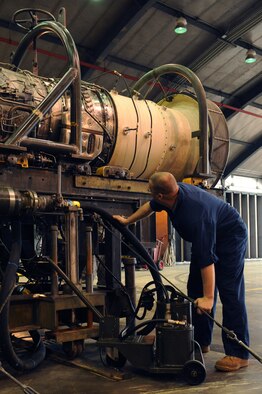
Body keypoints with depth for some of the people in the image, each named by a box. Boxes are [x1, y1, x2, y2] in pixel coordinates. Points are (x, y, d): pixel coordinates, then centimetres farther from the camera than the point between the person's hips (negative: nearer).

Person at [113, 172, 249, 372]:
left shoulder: (196, 214, -41)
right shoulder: (175, 191, -15)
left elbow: (207, 258, -40)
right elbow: (151, 206, 8)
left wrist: (208, 298, -39)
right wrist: (127, 221, 18)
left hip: (230, 237, -9)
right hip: (207, 237, 9)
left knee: (230, 292, -15)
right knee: (196, 289, 8)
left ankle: (239, 354, -10)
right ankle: (201, 342, 17)